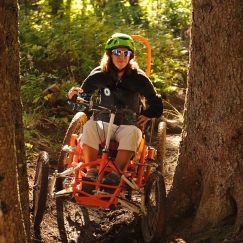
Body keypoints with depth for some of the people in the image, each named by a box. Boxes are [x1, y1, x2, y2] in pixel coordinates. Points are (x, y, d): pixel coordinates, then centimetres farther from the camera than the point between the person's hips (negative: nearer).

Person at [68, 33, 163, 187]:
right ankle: (91, 171, -31)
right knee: (89, 126, -33)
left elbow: (156, 103, 2)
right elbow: (84, 94, 13)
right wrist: (75, 94, -10)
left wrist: (147, 115, -16)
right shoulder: (99, 75, 3)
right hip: (103, 123, 1)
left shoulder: (138, 78, -2)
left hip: (128, 126, -1)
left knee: (133, 132, -37)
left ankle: (116, 174, -38)